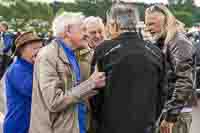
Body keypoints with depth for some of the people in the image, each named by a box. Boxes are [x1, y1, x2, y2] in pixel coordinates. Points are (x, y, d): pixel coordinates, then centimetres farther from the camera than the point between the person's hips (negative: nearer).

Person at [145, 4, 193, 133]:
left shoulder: (179, 42, -14)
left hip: (176, 112, -7)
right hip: (161, 108, 8)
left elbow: (185, 82, -21)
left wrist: (170, 116, -21)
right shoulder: (161, 42, 11)